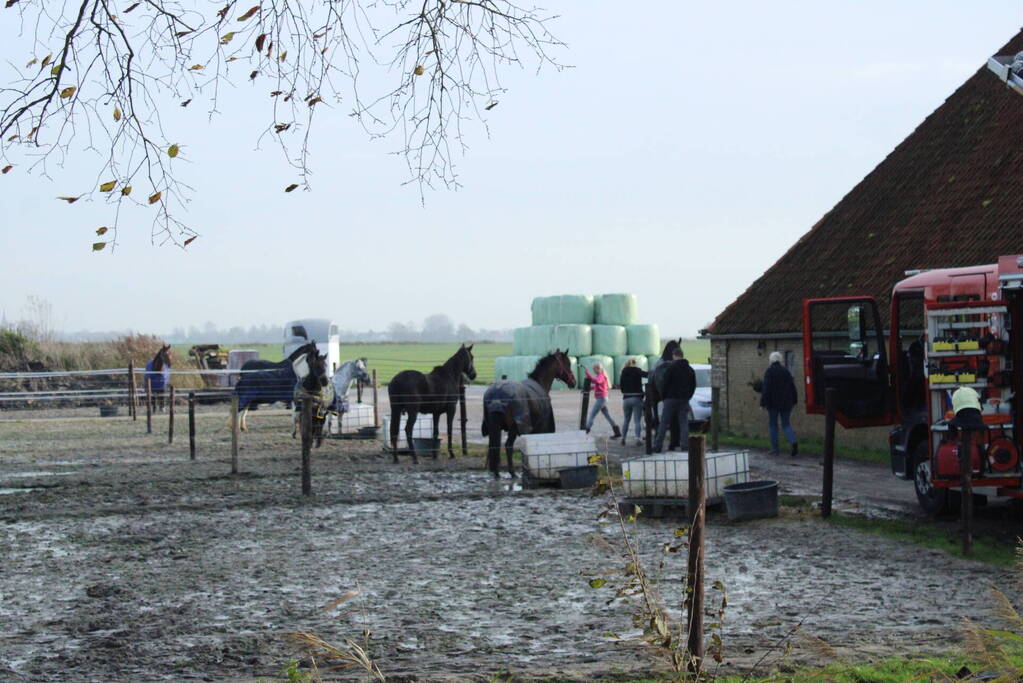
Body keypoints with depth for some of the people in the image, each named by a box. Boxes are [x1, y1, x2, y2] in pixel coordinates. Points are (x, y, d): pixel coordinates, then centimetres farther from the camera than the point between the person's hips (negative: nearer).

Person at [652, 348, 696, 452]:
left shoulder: (672, 367, -8)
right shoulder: (690, 369, 11)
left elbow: (666, 384, -9)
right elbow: (693, 386, 15)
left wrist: (663, 397, 1)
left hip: (671, 399, -4)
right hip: (684, 400, 4)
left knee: (664, 424, -1)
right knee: (684, 424, 5)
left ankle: (657, 446, -3)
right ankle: (685, 446, 0)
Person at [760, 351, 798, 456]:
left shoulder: (769, 371, -8)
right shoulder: (786, 371, 6)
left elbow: (766, 388, -14)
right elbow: (792, 387, 8)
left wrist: (763, 403, -12)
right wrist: (794, 401, 16)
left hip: (773, 403, -4)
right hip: (786, 403, 4)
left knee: (772, 424, 8)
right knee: (786, 424, 11)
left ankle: (774, 449, 6)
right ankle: (793, 441, -16)